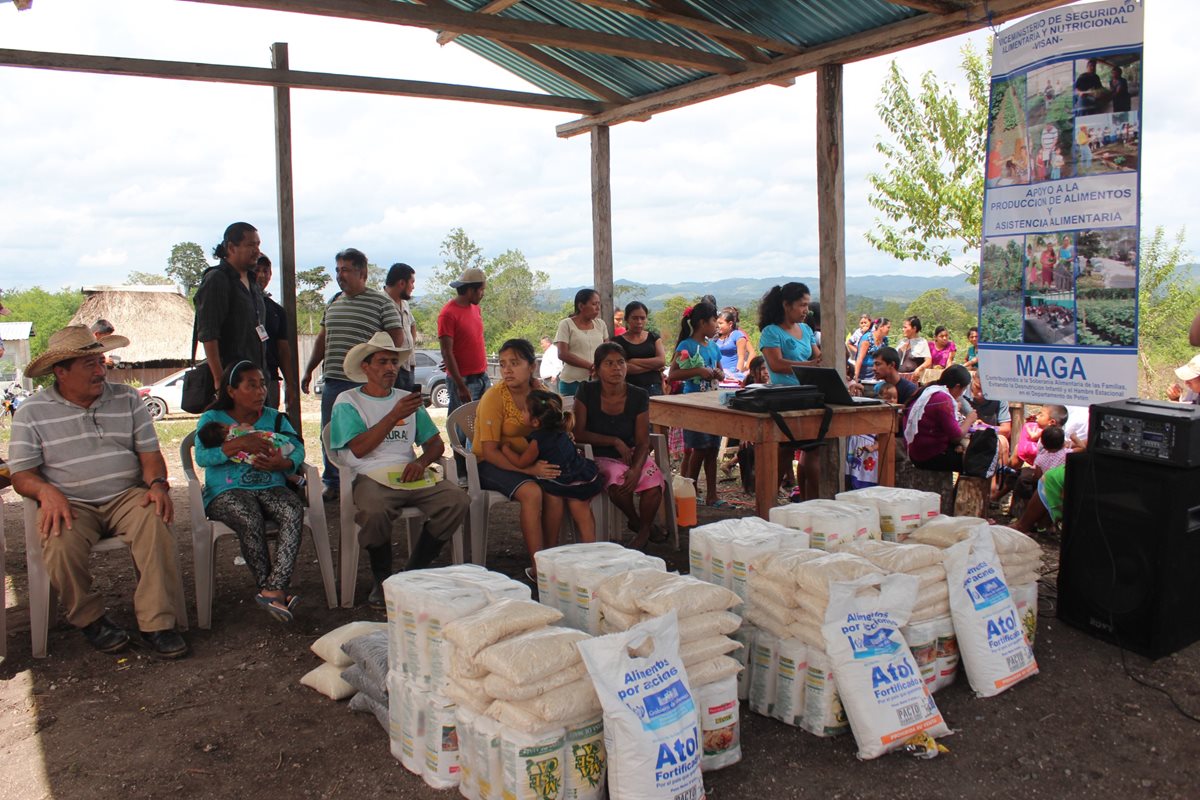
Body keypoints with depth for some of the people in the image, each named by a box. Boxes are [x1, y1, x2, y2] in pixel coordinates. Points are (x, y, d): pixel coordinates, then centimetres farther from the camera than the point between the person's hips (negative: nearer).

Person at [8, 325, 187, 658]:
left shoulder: (127, 398, 10)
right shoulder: (31, 413, 4)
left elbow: (149, 452, 8)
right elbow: (21, 474, 1)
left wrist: (157, 483, -13)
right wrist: (47, 491, -22)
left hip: (126, 497, 1)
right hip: (70, 504, -1)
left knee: (155, 521, -31)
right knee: (61, 544, -33)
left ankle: (157, 623, -25)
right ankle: (90, 619, -6)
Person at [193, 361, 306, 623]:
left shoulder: (275, 418, 20)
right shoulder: (211, 420, 11)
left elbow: (297, 447, 6)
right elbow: (202, 457, -7)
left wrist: (283, 464, -16)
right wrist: (241, 443, -18)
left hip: (271, 486, 3)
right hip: (228, 491, -2)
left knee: (293, 511, -31)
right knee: (250, 520, -36)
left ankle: (273, 590, -39)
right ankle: (274, 590, -26)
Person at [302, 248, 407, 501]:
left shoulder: (381, 302, -3)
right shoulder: (333, 303, 16)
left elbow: (396, 338, -6)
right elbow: (322, 339, 22)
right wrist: (309, 370, 19)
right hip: (332, 380, 6)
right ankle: (332, 484, 23)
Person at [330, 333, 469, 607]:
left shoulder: (407, 399, 21)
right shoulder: (348, 401, 7)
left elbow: (436, 443, 17)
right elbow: (359, 448, -9)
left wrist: (421, 462, -6)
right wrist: (395, 415, -13)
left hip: (410, 474, 4)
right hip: (371, 476, -4)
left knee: (457, 501, -22)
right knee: (375, 512, -38)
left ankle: (414, 572, -5)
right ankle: (382, 581, -10)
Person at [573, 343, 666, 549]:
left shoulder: (638, 396, -6)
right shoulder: (587, 393, -9)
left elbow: (642, 441, -6)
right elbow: (579, 434, -9)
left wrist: (636, 469, -25)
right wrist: (615, 441, -16)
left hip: (634, 454, 2)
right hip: (602, 457, -2)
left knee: (654, 487, -27)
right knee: (618, 485, -34)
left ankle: (643, 530, 4)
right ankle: (635, 522, 1)